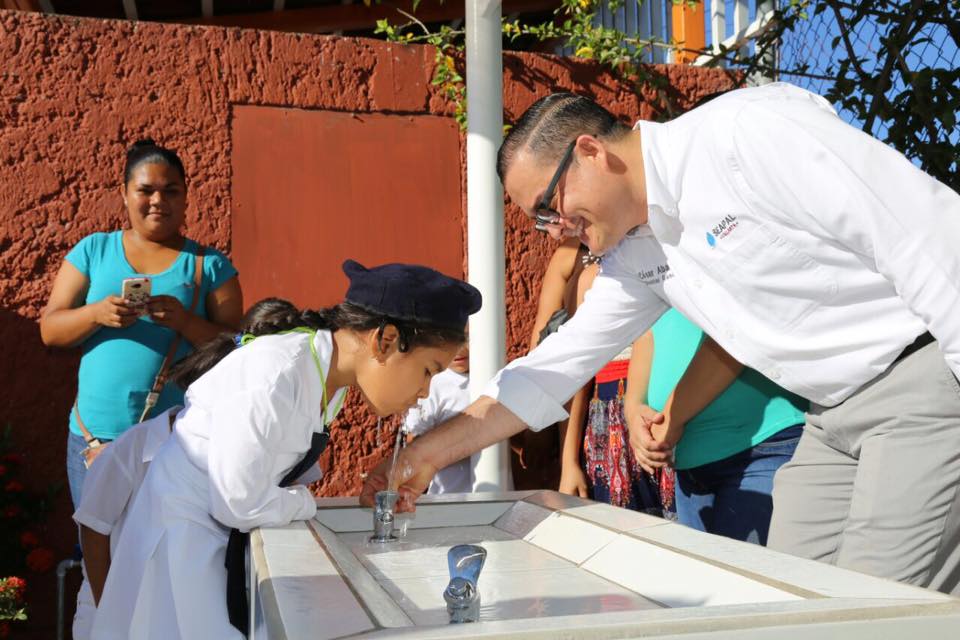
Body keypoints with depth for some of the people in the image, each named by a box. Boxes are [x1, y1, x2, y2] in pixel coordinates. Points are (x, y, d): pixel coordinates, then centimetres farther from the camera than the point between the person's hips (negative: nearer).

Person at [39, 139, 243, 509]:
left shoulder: (209, 264, 3)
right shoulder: (93, 250, 7)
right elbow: (49, 331, 4)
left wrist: (185, 321, -19)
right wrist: (97, 314, -16)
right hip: (95, 437, 2)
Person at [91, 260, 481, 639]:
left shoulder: (330, 375, -2)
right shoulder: (273, 378, -30)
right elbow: (240, 505, -24)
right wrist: (305, 503, -7)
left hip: (228, 539, 8)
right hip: (184, 539, -8)